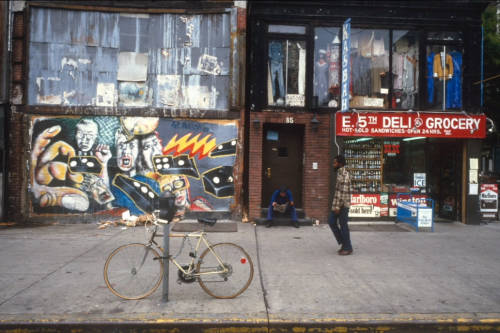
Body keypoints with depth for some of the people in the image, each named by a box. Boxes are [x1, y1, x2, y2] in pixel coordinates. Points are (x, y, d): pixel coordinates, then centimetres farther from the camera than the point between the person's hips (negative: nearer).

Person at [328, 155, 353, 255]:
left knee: (343, 226, 0)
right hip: (337, 204, 10)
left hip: (342, 205, -10)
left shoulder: (344, 175, -17)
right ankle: (343, 242, 21)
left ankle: (347, 248, 13)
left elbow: (344, 192, -21)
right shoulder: (340, 173, 13)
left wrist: (338, 206, -21)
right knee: (331, 221, 11)